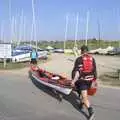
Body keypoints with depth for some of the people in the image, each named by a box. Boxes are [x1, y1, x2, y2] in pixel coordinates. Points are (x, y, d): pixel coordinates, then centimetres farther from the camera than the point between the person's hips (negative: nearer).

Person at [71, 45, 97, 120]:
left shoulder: (79, 59, -8)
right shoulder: (92, 59, 4)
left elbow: (76, 71, -13)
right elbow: (94, 70, 6)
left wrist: (73, 80, -10)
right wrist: (95, 79, 15)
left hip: (82, 80, -5)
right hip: (90, 80, 5)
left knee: (84, 96, -6)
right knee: (84, 93, 27)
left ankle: (91, 111, -16)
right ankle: (82, 104, 42)